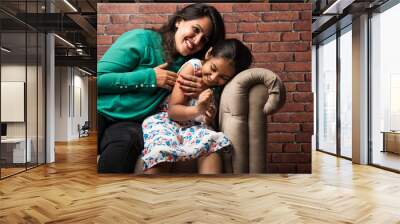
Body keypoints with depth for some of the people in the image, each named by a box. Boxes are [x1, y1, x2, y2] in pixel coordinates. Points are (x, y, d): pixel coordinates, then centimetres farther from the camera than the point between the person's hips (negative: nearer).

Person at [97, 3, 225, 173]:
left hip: (131, 122, 3)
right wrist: (149, 77, -10)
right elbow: (99, 79, -8)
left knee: (124, 144, -33)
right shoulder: (142, 39, -3)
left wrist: (205, 88, -11)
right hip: (103, 110, -2)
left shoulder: (188, 64, 11)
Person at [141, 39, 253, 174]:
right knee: (160, 150, -35)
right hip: (166, 120, -2)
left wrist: (210, 120, -14)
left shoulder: (222, 88, 4)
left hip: (195, 126, 3)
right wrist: (197, 110, -29)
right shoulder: (192, 67, -6)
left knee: (212, 143, -31)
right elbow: (173, 111, -11)